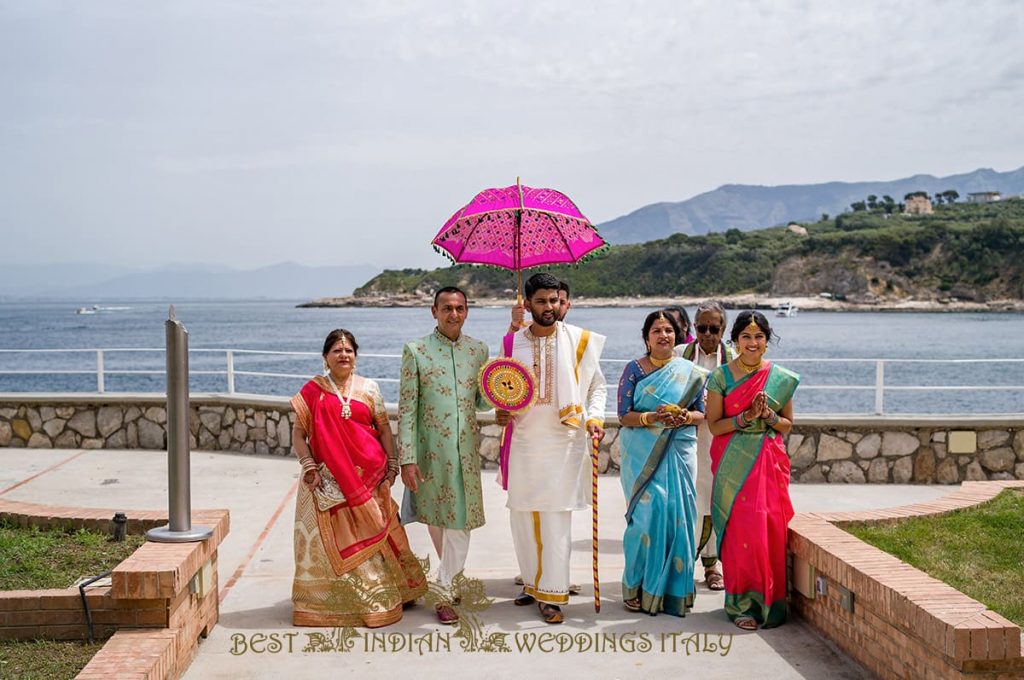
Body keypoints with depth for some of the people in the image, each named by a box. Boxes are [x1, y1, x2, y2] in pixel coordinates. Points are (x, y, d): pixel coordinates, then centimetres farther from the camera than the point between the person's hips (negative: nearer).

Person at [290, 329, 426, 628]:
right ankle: (337, 601, 12)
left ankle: (380, 597, 19)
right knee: (334, 540, 2)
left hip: (369, 476, 1)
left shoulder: (368, 388, 7)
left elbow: (384, 429, 9)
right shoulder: (312, 391, 2)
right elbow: (298, 433, 1)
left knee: (372, 536, 7)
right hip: (329, 478, -1)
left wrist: (391, 465, 1)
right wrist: (309, 467, -8)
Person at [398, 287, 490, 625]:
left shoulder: (478, 350, 8)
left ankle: (445, 591, 17)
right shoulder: (415, 350, -3)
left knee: (460, 522, 2)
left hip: (466, 451, 3)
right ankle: (449, 574, 26)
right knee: (437, 520, 7)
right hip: (430, 451, -3)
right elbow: (406, 408, -6)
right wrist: (407, 459, -11)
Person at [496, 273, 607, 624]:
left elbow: (596, 385, 8)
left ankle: (552, 594, 4)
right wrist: (500, 411, -3)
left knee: (556, 519, -4)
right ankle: (533, 582, 24)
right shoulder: (512, 343, 7)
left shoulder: (580, 340, 0)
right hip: (523, 441, 3)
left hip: (564, 441, -3)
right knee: (522, 515, 7)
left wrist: (594, 417, -8)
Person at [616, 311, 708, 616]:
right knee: (647, 512, -9)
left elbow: (702, 413, 11)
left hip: (678, 452, 2)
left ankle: (673, 587, 10)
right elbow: (624, 415, -2)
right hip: (642, 454, -2)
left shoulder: (691, 372, 9)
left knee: (676, 513, -2)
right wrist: (652, 417, -19)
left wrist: (686, 416, -12)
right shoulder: (634, 369, 3)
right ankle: (637, 587, 3)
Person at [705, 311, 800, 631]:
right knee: (740, 528, -5)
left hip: (769, 461, 2)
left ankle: (768, 600, 12)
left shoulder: (781, 378, 6)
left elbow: (787, 424, 11)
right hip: (734, 462, -2)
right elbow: (713, 424, -1)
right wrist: (746, 417, -14)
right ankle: (742, 603, 7)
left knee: (770, 528, -2)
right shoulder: (721, 376, 0)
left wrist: (768, 415, -9)